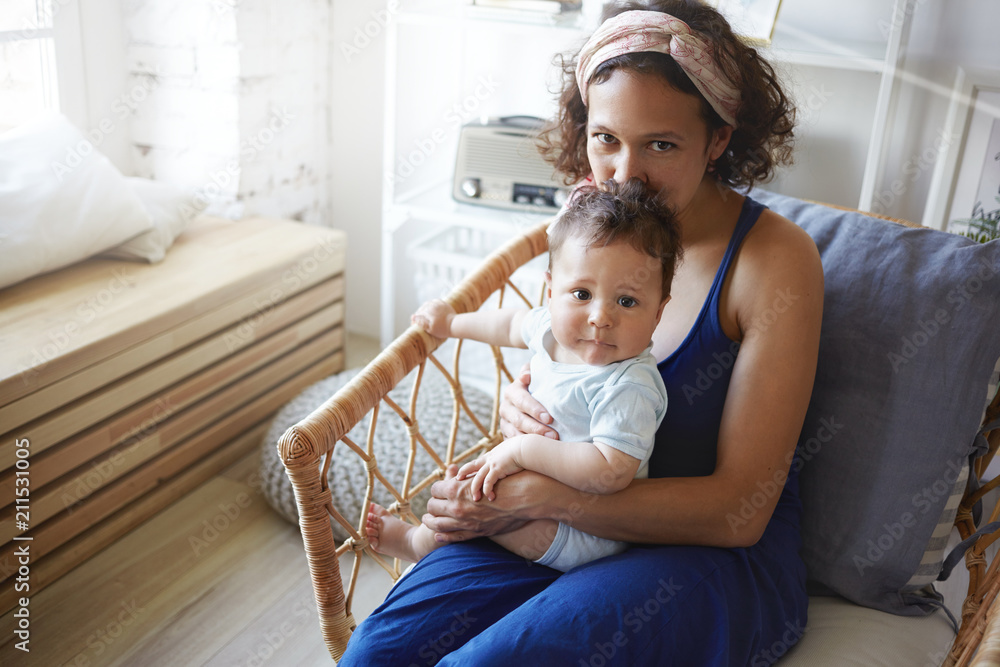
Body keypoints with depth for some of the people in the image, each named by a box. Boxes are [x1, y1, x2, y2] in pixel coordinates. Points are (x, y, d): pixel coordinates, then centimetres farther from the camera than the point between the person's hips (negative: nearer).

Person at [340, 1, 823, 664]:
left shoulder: (775, 257, -18)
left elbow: (740, 511, -19)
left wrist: (534, 495, -24)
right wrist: (518, 403, -13)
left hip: (716, 554, -4)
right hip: (573, 523, 5)